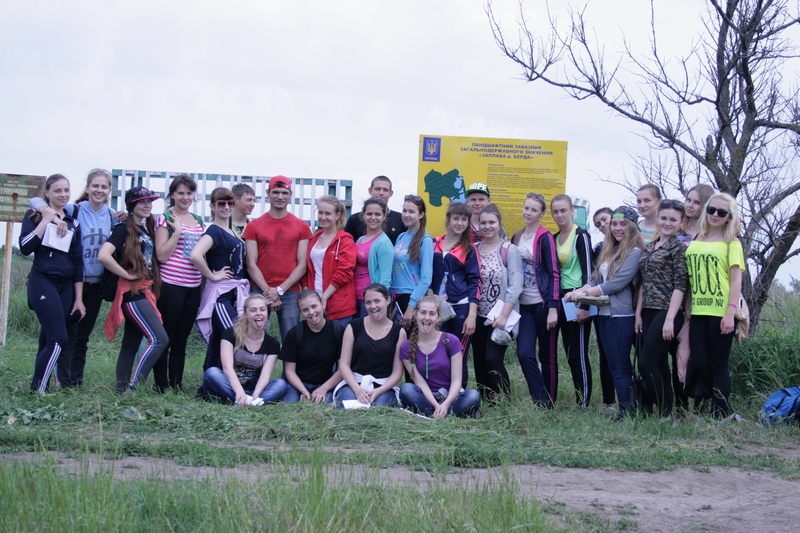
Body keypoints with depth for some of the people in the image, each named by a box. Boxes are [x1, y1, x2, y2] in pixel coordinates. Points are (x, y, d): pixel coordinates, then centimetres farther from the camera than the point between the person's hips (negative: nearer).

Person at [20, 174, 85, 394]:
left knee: (48, 339, 4)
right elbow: (25, 248, -14)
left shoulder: (73, 223, 13)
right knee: (58, 339, -16)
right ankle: (36, 392, -9)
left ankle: (41, 390, 7)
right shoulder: (34, 215, 1)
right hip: (42, 283, -5)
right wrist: (45, 220, -13)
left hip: (66, 286, 5)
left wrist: (79, 298, 10)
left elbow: (78, 262, 13)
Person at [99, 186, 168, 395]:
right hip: (132, 292, -8)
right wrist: (126, 275, -15)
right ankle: (131, 387, -15)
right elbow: (103, 255, -22)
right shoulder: (124, 229, -9)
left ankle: (122, 390, 13)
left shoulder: (148, 229, 14)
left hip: (145, 291, 8)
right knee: (159, 339, -17)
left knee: (131, 344, 9)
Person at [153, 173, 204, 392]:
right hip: (171, 285, -6)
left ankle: (177, 385, 15)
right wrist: (178, 231, -14)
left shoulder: (198, 221, 15)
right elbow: (162, 255, -11)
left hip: (193, 287, 6)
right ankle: (162, 386, 5)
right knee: (165, 337, -1)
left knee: (181, 339, 10)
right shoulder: (165, 219, -3)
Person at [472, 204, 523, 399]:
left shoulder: (509, 250, -5)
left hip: (500, 317, -5)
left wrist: (504, 315, -17)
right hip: (479, 316, 5)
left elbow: (515, 286, -11)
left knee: (493, 359, -14)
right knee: (479, 362, 6)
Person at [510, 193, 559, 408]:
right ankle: (542, 402, -2)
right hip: (523, 305, 5)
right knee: (524, 354, -8)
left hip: (543, 304, -5)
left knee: (547, 355, 3)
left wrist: (552, 308, -15)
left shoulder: (545, 237, -5)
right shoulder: (516, 238, 12)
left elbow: (554, 273, -9)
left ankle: (549, 404, 13)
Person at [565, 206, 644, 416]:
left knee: (620, 368, -6)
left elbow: (617, 283, -17)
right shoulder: (609, 251, 16)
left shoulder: (634, 252, -11)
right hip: (604, 314, 8)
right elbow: (597, 280, 15)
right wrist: (579, 291, -4)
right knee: (616, 367, 10)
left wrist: (585, 293, -12)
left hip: (621, 316, -8)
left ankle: (626, 412, -1)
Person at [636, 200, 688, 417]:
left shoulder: (679, 248, -6)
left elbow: (680, 286, -12)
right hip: (649, 313, 7)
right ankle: (665, 413, 12)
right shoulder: (649, 248, 16)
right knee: (659, 365, 8)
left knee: (646, 363, -11)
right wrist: (639, 313, 12)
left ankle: (664, 413, -3)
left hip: (666, 312, -7)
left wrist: (669, 320, -17)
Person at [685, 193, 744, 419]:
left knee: (719, 366, -1)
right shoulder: (696, 241, 12)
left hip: (720, 313, -5)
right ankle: (726, 411, 17)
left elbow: (736, 280, -6)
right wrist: (688, 308, 10)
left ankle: (720, 416, 6)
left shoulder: (731, 243, -1)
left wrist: (730, 313, -15)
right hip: (698, 312, 5)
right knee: (698, 364, 2)